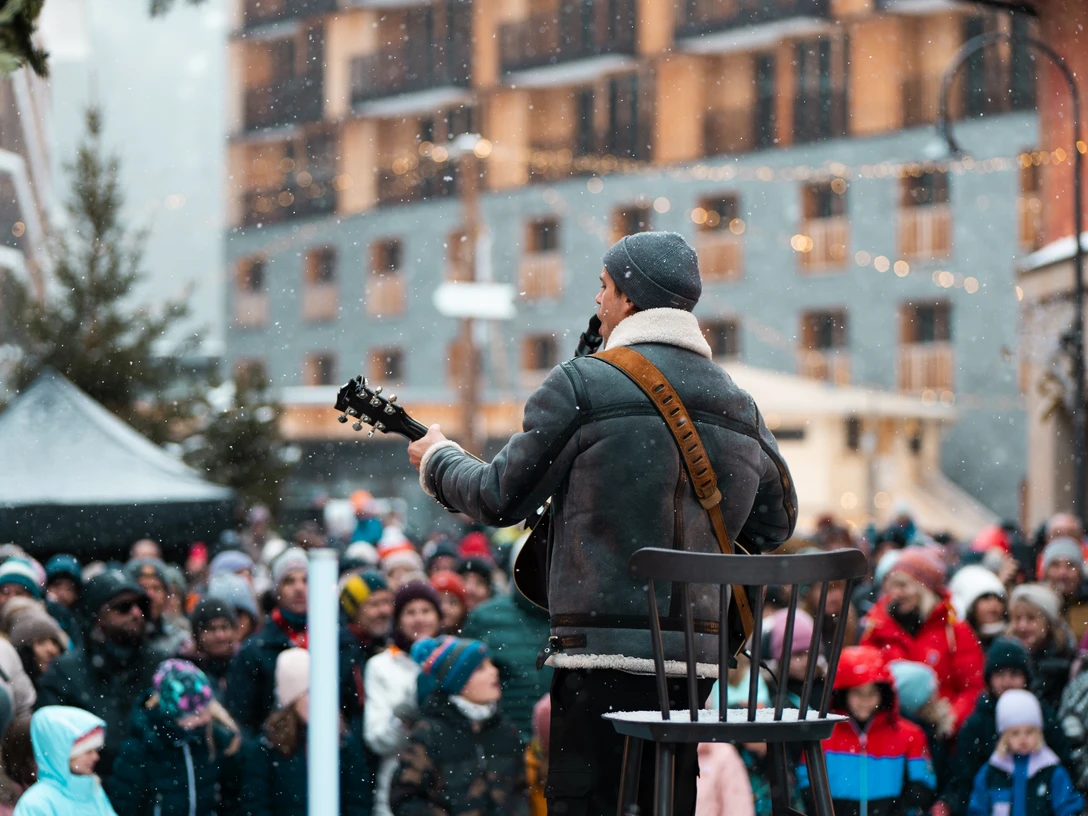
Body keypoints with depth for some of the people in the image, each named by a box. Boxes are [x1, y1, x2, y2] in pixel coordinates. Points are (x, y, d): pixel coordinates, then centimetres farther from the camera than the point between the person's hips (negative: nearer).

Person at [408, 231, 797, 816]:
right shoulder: (739, 407, 10)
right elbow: (775, 523, 20)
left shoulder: (581, 385, -8)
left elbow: (500, 499, -1)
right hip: (697, 654, 6)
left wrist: (436, 459, 18)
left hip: (605, 650, -6)